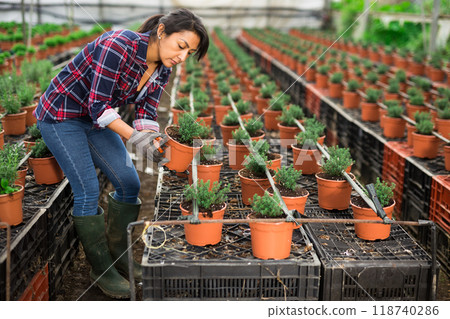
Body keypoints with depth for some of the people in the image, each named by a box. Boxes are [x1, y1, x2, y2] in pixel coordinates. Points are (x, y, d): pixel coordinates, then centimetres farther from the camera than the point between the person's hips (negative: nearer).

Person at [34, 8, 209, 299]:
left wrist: (153, 142, -26)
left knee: (130, 184, 3)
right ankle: (101, 269, 7)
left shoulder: (162, 69, -7)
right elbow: (98, 106, -30)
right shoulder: (118, 46, -32)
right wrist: (137, 138, -37)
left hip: (95, 117, 8)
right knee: (88, 191, -10)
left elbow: (145, 113, -6)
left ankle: (119, 254, 22)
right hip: (60, 114, -8)